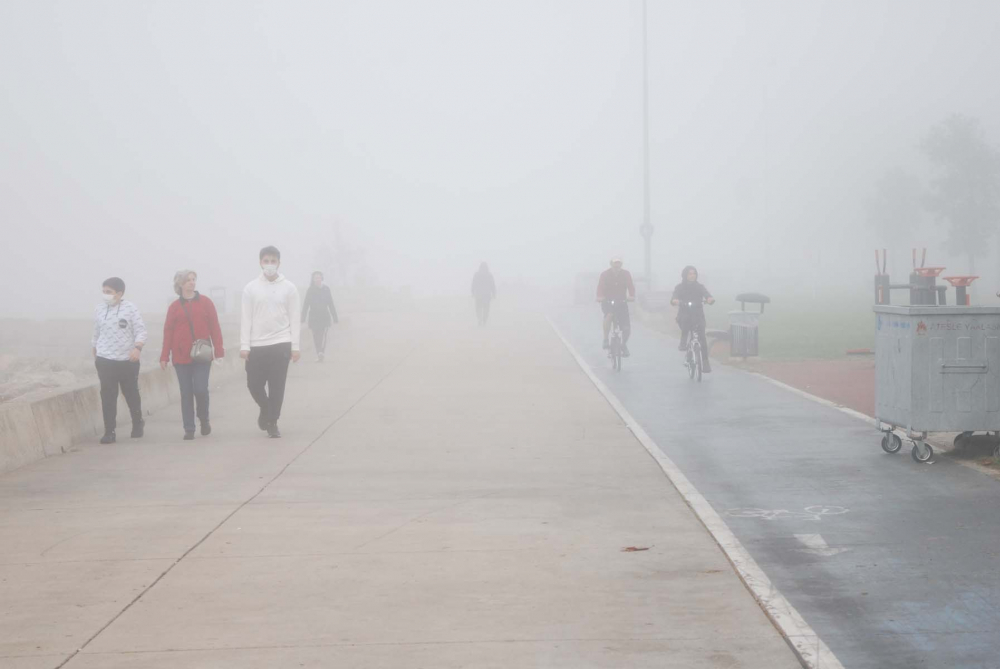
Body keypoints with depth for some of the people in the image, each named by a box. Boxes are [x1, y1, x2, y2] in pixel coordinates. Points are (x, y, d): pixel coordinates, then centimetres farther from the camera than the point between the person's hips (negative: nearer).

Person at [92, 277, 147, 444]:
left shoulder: (130, 309, -6)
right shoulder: (99, 310, 5)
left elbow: (141, 331, -8)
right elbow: (96, 335, 16)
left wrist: (137, 348, -25)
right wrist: (95, 356, 20)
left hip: (128, 360, -2)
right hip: (105, 360, 2)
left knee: (131, 393, 11)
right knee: (107, 396, -4)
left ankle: (137, 424, 32)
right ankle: (109, 431, -1)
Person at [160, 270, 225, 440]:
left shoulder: (205, 302, 4)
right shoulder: (174, 307, 5)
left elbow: (214, 327, 1)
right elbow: (168, 332, 4)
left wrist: (218, 350, -5)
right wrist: (164, 356, 1)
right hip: (181, 357, 1)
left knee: (200, 390, -10)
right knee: (186, 393, 2)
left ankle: (204, 419, 17)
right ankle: (189, 429, 8)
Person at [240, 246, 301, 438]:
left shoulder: (289, 287, 2)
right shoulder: (251, 288, 3)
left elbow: (294, 318, 2)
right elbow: (246, 318, 1)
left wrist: (295, 346, -2)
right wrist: (244, 346, -4)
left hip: (280, 344, -1)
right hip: (257, 345, 1)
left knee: (277, 386, -2)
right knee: (254, 384, 2)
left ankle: (272, 422, 11)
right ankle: (266, 409, 30)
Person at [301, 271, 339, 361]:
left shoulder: (326, 289, 3)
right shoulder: (310, 290, 3)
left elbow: (331, 304, 6)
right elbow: (306, 305, 1)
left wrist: (335, 318, 6)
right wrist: (303, 318, -5)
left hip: (324, 316, -1)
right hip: (313, 316, 1)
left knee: (323, 335, -17)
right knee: (316, 336, 3)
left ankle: (321, 352, -28)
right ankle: (319, 355, 11)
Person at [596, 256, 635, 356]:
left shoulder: (626, 274, -2)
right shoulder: (605, 274, -8)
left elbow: (630, 286, -15)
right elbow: (600, 286, -22)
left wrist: (631, 296, -36)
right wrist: (599, 297, -42)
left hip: (621, 302, 2)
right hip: (607, 302, -2)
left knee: (627, 328, -8)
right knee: (609, 315, -37)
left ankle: (624, 345, 23)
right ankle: (605, 339, -23)